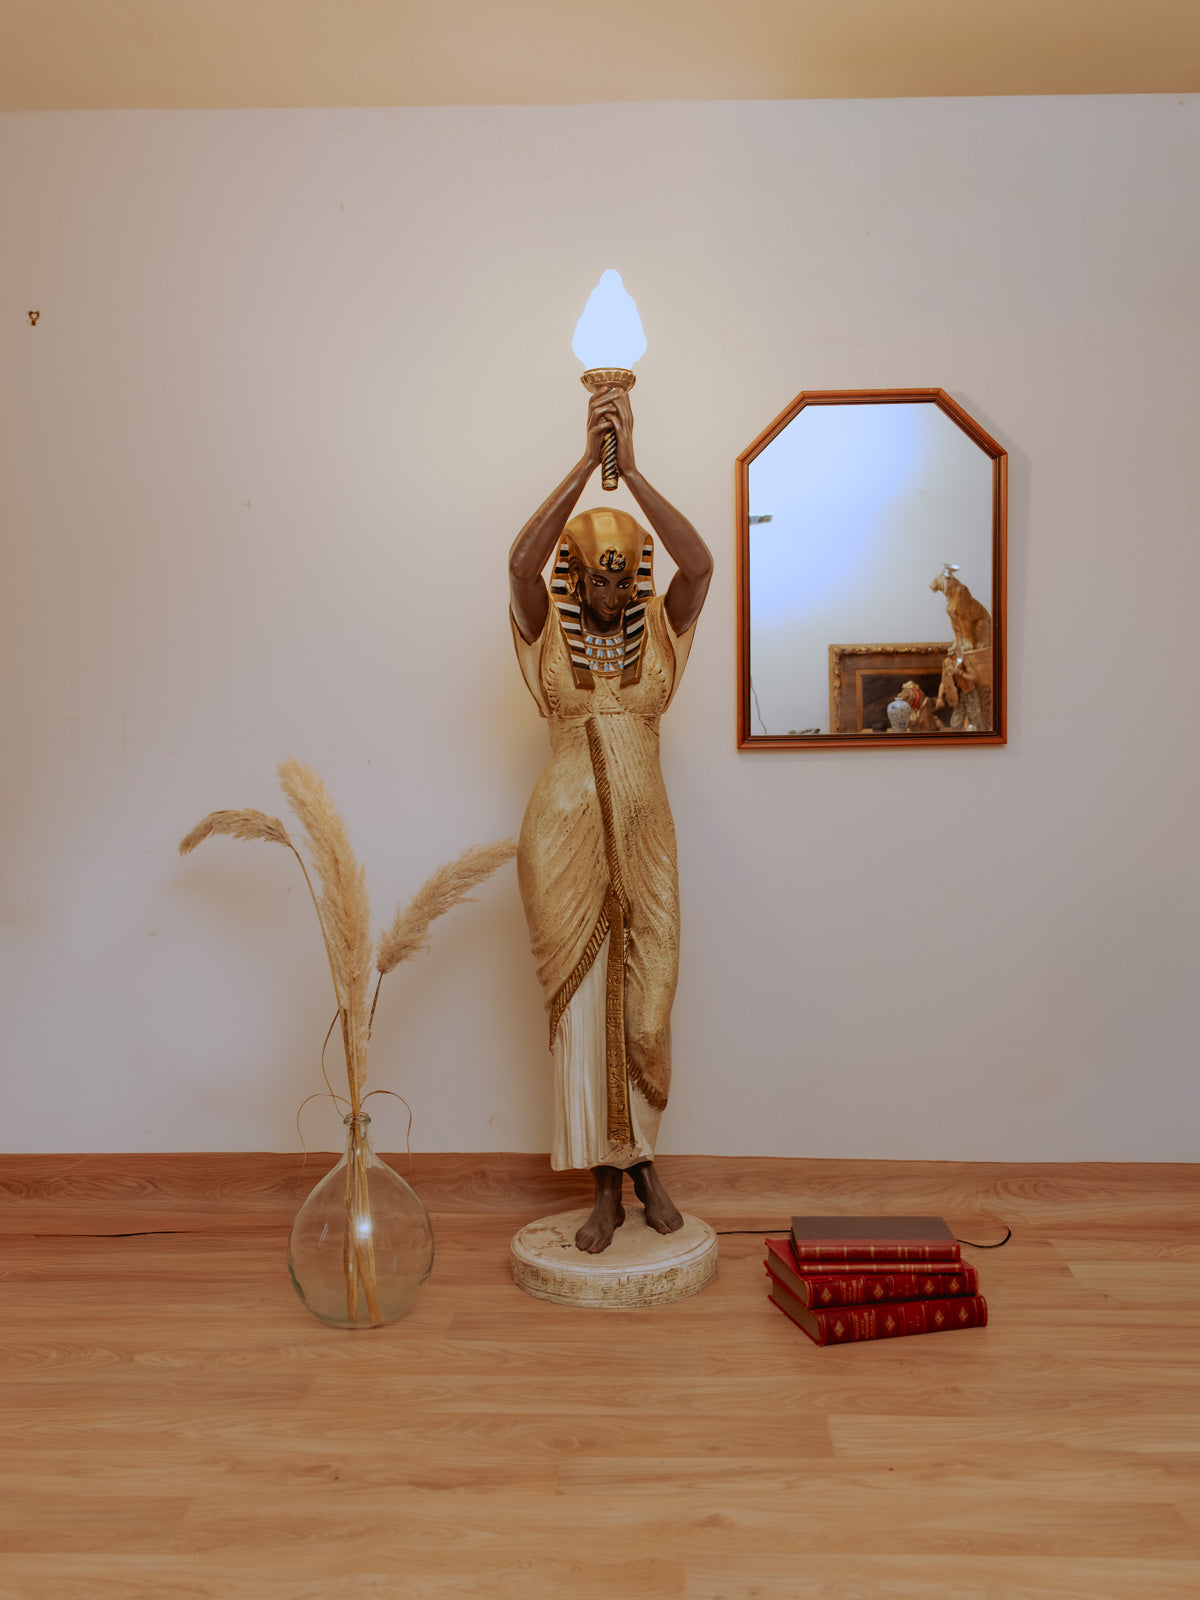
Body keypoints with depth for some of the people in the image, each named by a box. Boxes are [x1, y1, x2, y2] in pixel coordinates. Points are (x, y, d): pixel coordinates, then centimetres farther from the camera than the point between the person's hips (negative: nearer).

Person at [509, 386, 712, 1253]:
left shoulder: (661, 625, 4)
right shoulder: (548, 629, 0)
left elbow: (700, 563, -16)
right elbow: (521, 559, -20)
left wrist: (632, 468, -21)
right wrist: (587, 462, -23)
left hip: (645, 829, 1)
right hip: (565, 826, -1)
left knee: (647, 995, 4)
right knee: (581, 999, 2)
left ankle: (640, 1156, 27)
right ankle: (608, 1186, 14)